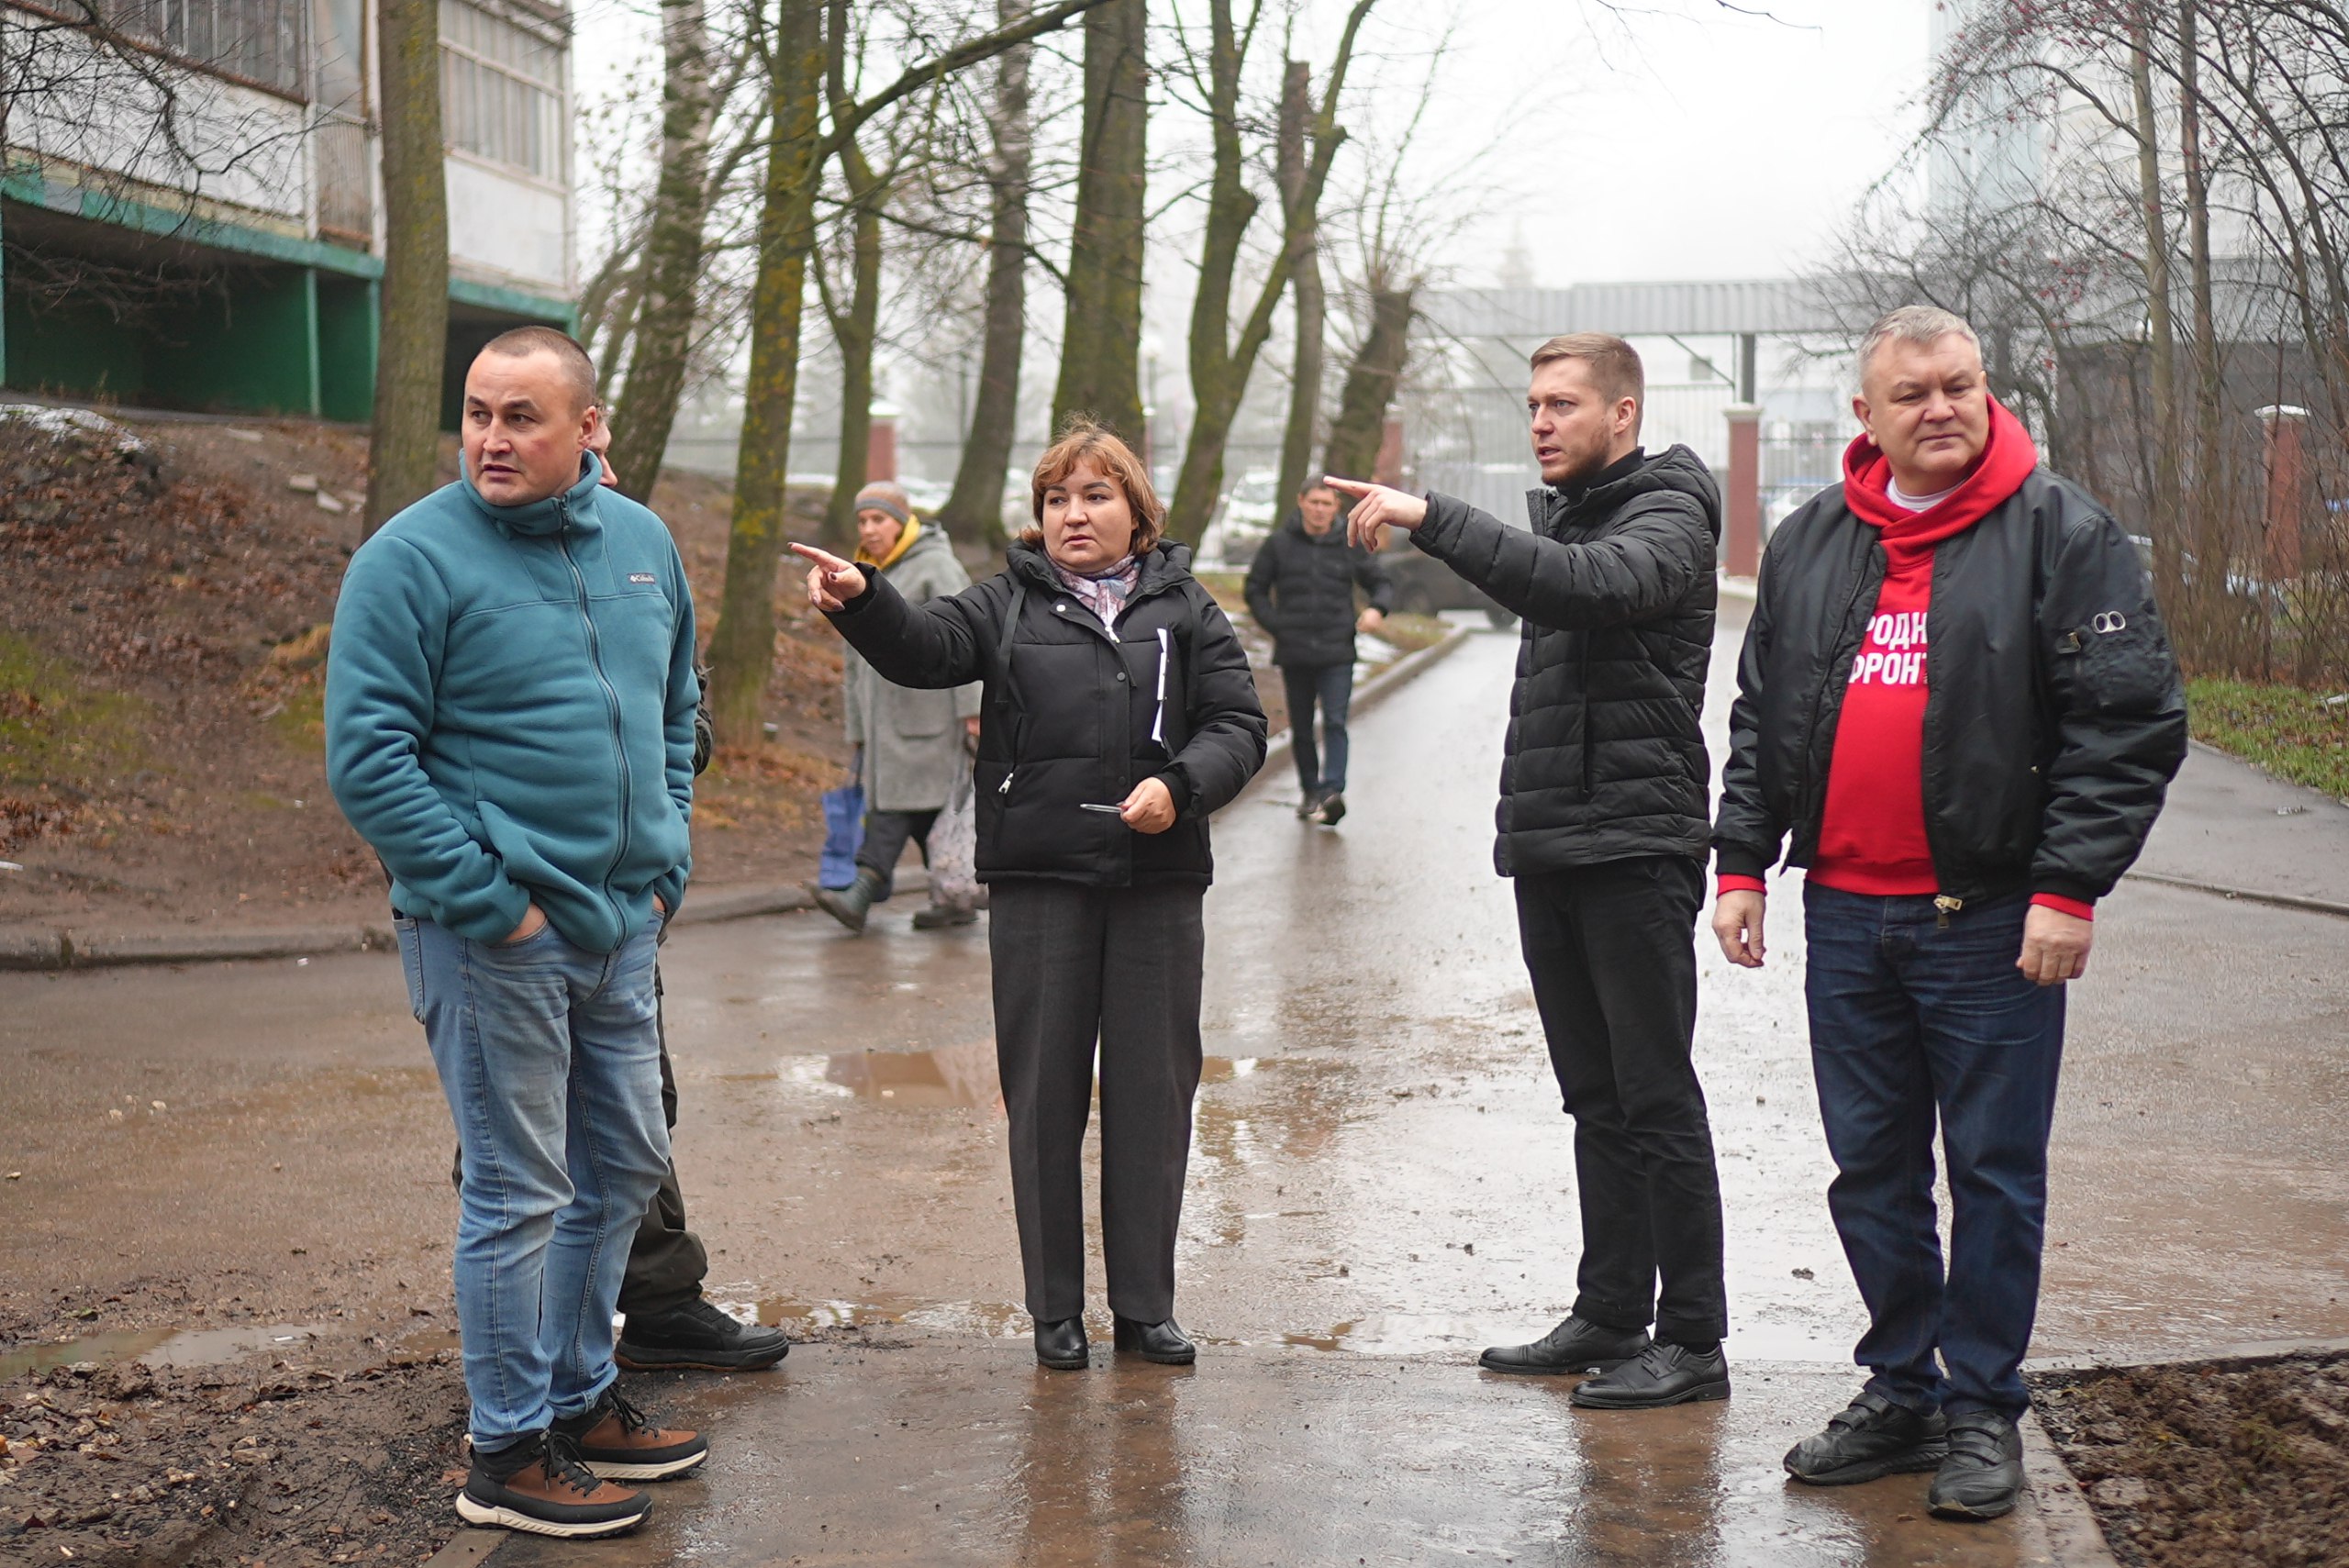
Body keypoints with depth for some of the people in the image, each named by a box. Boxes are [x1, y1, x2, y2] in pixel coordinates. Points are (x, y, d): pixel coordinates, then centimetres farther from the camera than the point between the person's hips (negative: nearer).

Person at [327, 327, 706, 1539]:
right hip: (494, 936, -7)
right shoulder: (412, 559, -12)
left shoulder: (642, 542, 8)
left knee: (623, 1168, 16)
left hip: (620, 927, 7)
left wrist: (665, 855, 10)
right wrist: (487, 896, -17)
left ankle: (578, 1399, 33)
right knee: (519, 1194, 0)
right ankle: (509, 1453, 14)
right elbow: (366, 758, -16)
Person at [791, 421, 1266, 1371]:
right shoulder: (1009, 606, 8)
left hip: (1158, 883, 1)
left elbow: (1238, 724, 6)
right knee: (1044, 1092, 4)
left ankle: (1146, 1304, 18)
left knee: (1153, 1090, 6)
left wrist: (1181, 785, -13)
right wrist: (861, 601, -29)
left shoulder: (1184, 611, 10)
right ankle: (1055, 1307, 16)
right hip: (1038, 880, -1)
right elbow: (924, 648, -9)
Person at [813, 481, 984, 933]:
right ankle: (954, 899, 12)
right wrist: (857, 730, 20)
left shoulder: (934, 565, -4)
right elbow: (858, 656, 23)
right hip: (883, 709, 8)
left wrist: (970, 706, -17)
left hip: (926, 705, -8)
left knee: (901, 796, -13)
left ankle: (862, 893, -20)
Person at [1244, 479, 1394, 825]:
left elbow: (1381, 583, 14)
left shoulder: (1349, 546, 5)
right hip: (1294, 656, 1)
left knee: (1335, 722, -14)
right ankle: (1310, 791, 23)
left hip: (1337, 655, -1)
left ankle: (1332, 791, -22)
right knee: (1301, 728, 9)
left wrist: (1378, 609, -8)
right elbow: (1255, 589, 11)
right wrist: (1275, 625, -2)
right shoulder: (1279, 544, 4)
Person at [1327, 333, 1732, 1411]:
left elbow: (1589, 586, -30)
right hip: (1548, 853, 9)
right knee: (1596, 1099, 13)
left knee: (1657, 1099, -5)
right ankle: (1610, 1316, 21)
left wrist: (1431, 519, -34)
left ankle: (1694, 1340, 2)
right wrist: (1522, 824, 17)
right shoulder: (1560, 513, 19)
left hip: (1635, 851, -8)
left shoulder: (1666, 516, -8)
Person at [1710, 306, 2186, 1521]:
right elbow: (1759, 721, 17)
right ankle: (1899, 1389, 26)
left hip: (1989, 921, -4)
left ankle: (1981, 1408, 19)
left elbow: (2131, 721, -8)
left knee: (1994, 1172, 5)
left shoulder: (2059, 533, -4)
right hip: (1843, 915, 5)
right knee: (1871, 1170, 12)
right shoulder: (1810, 543, 10)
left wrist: (2068, 887, -14)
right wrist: (1741, 864, 10)